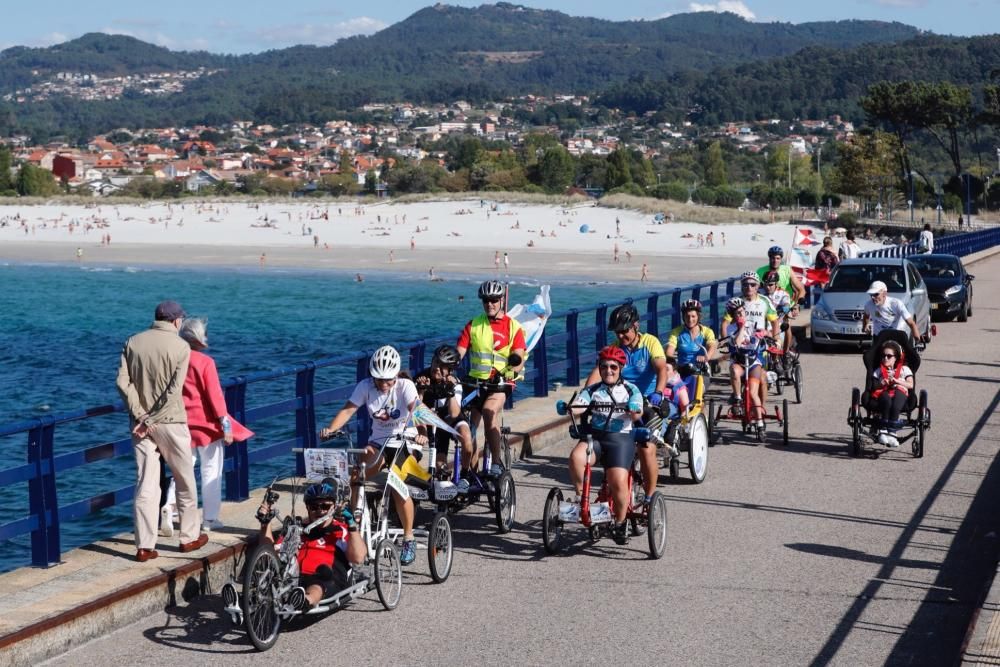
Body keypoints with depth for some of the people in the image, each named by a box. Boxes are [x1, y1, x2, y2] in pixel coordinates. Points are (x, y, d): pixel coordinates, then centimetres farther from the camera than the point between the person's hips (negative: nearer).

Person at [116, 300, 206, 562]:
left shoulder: (133, 342, 4)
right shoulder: (180, 347, -8)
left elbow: (122, 381, -4)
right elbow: (174, 390, -16)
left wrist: (141, 415, -7)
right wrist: (151, 420, -14)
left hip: (141, 422, 4)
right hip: (171, 422, -4)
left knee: (145, 484, 3)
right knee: (185, 481, 13)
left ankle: (145, 546, 0)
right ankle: (189, 537, 23)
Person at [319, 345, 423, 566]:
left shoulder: (405, 386, -18)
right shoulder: (366, 386, -11)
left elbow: (415, 411, -33)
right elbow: (348, 410, -19)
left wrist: (418, 431, -53)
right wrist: (330, 429, -37)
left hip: (403, 443, -3)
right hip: (378, 442, 4)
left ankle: (409, 538, -1)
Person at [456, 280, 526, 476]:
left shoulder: (513, 327, 0)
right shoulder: (473, 325, 6)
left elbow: (519, 358, -8)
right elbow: (459, 352, 0)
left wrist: (513, 369, -31)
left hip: (501, 383, -4)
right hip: (476, 381, 4)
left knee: (489, 410, -31)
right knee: (471, 427, 3)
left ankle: (496, 462, -27)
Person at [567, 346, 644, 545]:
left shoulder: (630, 390, 9)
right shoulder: (592, 390, 14)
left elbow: (636, 414, -6)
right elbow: (578, 405, -3)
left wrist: (634, 411, -30)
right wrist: (569, 407, -26)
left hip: (620, 437, -2)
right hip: (594, 435, 2)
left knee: (618, 481, -20)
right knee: (576, 456, -31)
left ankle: (620, 523, 2)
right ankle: (580, 496, -11)